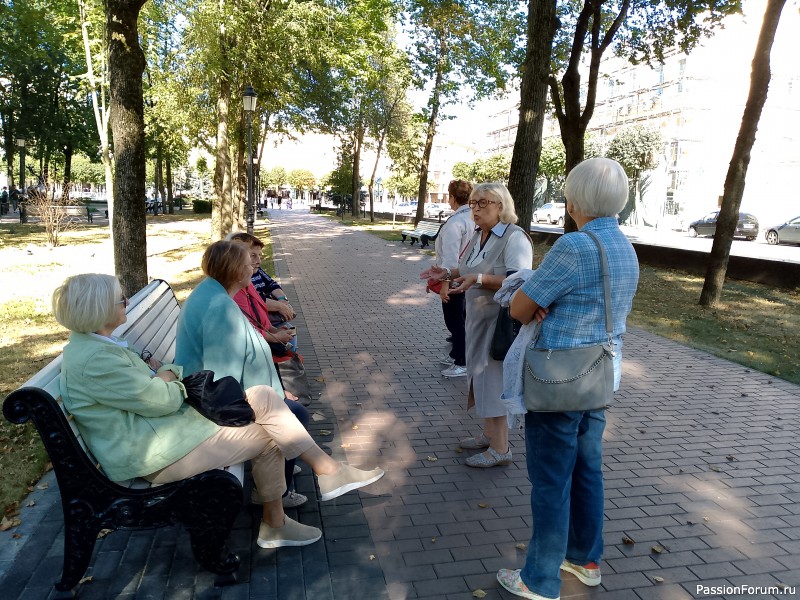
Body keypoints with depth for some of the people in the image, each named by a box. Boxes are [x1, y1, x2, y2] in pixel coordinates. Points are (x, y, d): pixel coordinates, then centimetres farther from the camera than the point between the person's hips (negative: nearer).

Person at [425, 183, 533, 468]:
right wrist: (448, 273, 7)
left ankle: (500, 449, 7)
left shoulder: (515, 238, -17)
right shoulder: (478, 236, 10)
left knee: (493, 378, -4)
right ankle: (489, 435, 30)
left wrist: (478, 279, -35)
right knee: (481, 375, 15)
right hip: (478, 317, 9)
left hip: (501, 321, -9)